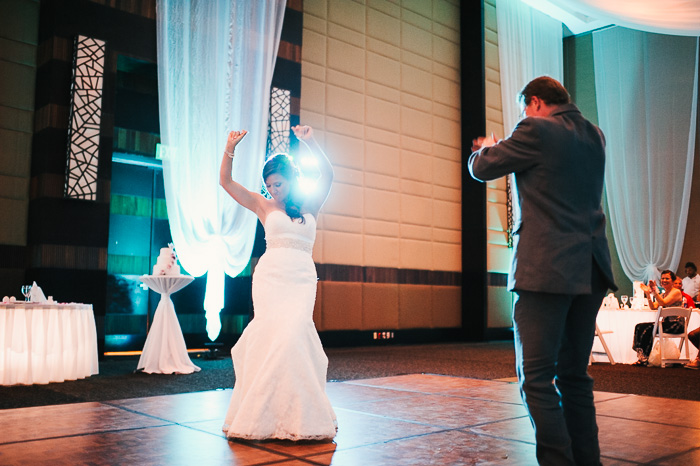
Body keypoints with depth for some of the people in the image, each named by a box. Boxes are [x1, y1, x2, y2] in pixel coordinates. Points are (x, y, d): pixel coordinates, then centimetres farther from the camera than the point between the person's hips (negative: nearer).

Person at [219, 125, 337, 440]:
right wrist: (230, 149, -4)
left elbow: (327, 175, 0)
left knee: (293, 332, -16)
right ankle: (266, 414, -6)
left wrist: (310, 143, -10)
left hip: (302, 278, 0)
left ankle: (300, 414, -6)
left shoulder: (310, 207, 14)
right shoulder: (264, 206, 14)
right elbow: (226, 182, 10)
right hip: (270, 275, 0)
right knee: (273, 333, -14)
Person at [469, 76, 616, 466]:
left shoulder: (536, 131, -7)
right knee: (575, 375, 16)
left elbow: (481, 169, 2)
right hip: (591, 271, 8)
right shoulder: (594, 136, 15)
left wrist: (488, 148, 25)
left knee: (536, 377, -3)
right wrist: (502, 148, 31)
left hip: (546, 271, -8)